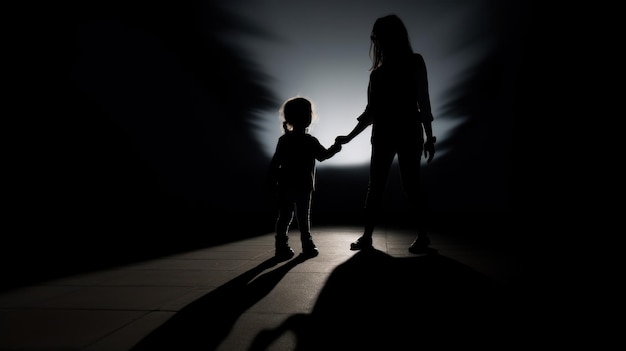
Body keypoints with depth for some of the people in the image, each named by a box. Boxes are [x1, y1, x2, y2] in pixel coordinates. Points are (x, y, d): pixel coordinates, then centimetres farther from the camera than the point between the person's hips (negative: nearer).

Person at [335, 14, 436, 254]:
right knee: (375, 186, 3)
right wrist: (349, 137, 13)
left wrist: (429, 137, -7)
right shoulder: (377, 72, 14)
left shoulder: (415, 62, 2)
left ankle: (423, 236, 9)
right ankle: (367, 236, 10)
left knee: (410, 185, -4)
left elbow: (423, 102, -2)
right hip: (383, 135, 5)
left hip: (409, 133, -5)